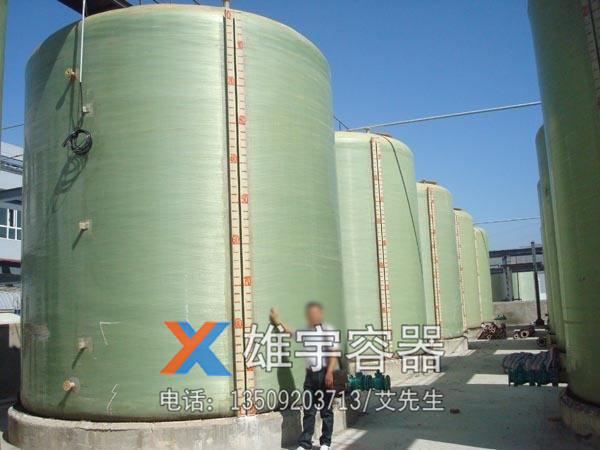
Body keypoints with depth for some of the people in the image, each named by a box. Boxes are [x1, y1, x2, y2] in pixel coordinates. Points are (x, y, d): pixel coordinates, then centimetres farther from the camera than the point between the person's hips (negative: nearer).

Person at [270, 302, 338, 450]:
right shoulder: (304, 331, 11)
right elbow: (288, 330, 28)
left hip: (323, 373, -5)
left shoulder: (327, 330, -6)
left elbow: (333, 353, -10)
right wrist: (276, 320, 25)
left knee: (326, 410, 6)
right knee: (308, 410, 6)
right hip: (310, 373, 5)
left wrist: (329, 373, -17)